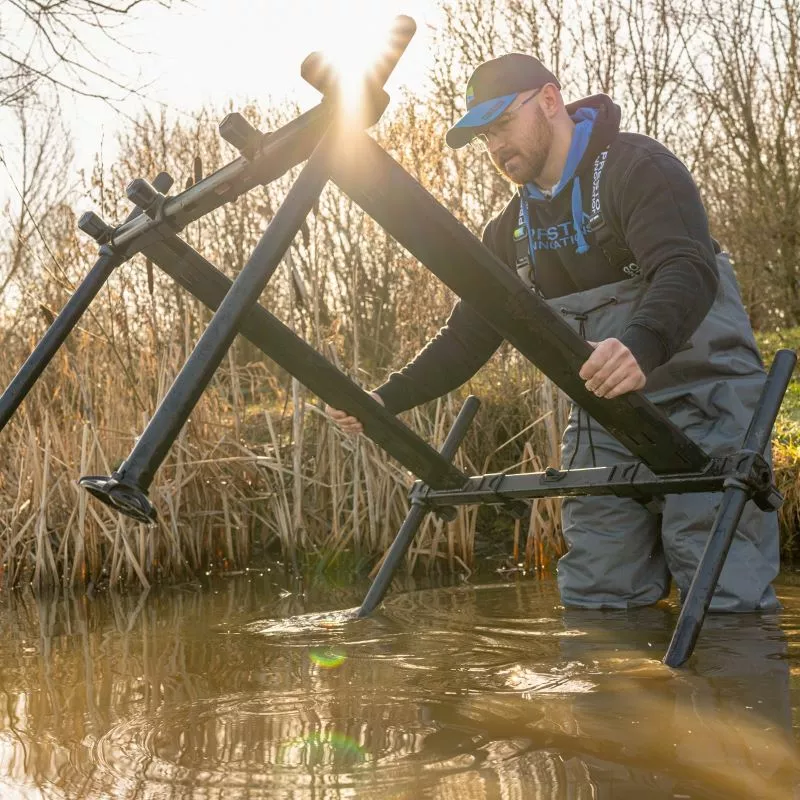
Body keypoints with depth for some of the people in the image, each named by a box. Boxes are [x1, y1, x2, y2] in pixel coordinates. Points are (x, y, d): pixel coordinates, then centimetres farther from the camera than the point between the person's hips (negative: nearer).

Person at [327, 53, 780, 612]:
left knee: (727, 601, -14)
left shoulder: (636, 167, -8)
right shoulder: (513, 231, 14)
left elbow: (689, 271, -25)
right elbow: (468, 337, 17)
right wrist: (386, 400, 4)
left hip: (701, 402, -6)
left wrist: (640, 347, -46)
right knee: (591, 601, -1)